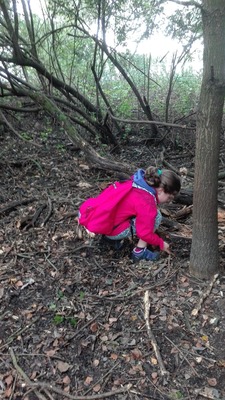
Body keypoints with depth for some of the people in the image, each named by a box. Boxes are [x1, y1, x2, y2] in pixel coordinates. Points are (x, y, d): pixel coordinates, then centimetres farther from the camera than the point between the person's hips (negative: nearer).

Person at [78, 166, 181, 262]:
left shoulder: (137, 182, 5)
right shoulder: (147, 203, -19)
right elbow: (145, 233, -13)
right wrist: (161, 244, 6)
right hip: (107, 229, -8)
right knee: (156, 216, -5)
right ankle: (139, 252, 4)